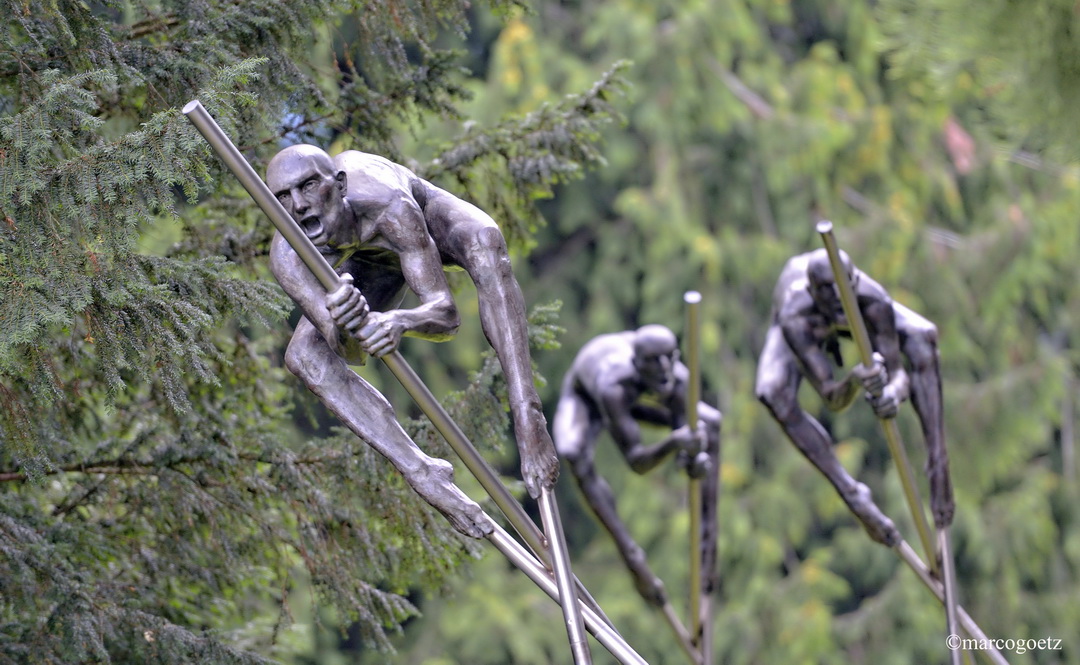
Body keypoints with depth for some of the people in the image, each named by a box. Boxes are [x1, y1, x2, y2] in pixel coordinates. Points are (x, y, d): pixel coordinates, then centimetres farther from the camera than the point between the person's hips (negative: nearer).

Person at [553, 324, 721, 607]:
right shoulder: (614, 387, -50)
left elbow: (687, 454, -33)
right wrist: (673, 442, -70)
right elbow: (637, 461, -51)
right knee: (577, 458, -34)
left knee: (713, 427, -10)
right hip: (585, 396, -4)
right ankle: (632, 557, -26)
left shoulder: (679, 380, -38)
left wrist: (696, 460, -58)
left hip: (638, 398, 4)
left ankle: (708, 539, -6)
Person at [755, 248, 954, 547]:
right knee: (774, 395, -32)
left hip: (856, 315, 2)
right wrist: (853, 382, -70)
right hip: (808, 322, -2)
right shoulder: (795, 320, -46)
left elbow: (897, 372, -41)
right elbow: (833, 398, -48)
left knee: (923, 338, -28)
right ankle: (853, 496, -26)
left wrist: (895, 389, -65)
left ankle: (937, 469, -26)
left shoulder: (874, 302, -43)